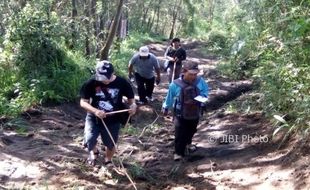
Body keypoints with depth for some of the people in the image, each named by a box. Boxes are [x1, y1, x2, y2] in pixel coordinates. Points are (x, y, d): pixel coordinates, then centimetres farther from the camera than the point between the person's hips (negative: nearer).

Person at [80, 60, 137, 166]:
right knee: (89, 140, -15)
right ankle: (94, 152, 22)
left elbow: (131, 98, 0)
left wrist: (133, 105, -23)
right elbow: (83, 102, -12)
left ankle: (108, 162, 45)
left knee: (110, 144, 13)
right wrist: (95, 111, -30)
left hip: (113, 120, 1)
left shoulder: (122, 83, -14)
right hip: (94, 118, -1)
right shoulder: (91, 83, -17)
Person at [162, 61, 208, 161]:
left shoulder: (200, 81, -16)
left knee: (191, 131, 26)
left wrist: (203, 96, -19)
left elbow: (205, 90, 4)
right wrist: (165, 108, 9)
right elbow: (169, 97, -4)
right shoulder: (175, 84, -21)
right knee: (180, 134, -3)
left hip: (195, 113, 4)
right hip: (181, 114, -4)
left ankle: (187, 143, 54)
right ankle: (178, 152, 13)